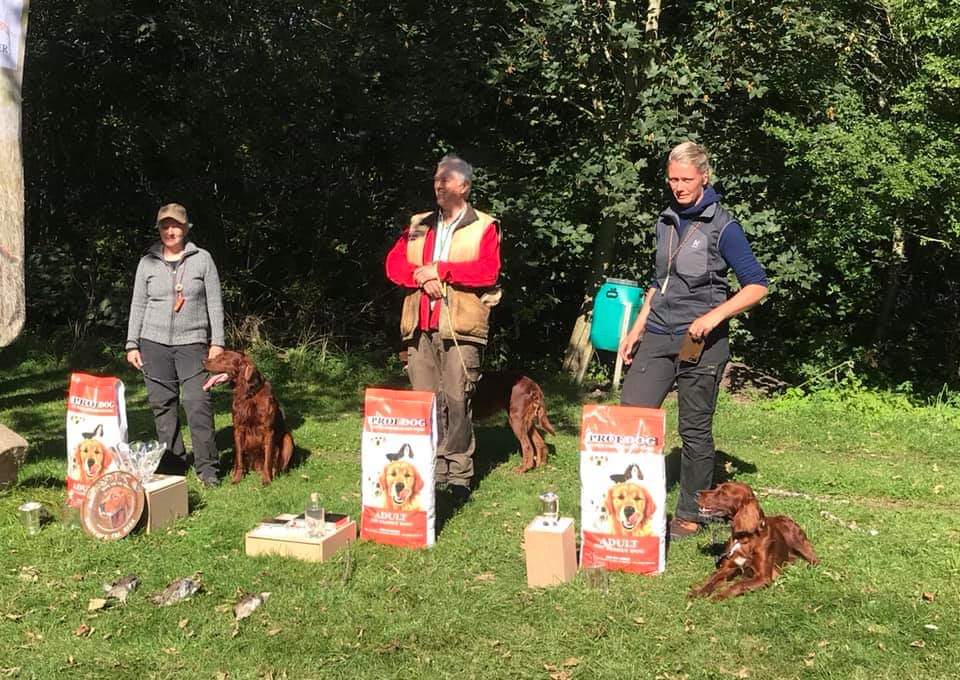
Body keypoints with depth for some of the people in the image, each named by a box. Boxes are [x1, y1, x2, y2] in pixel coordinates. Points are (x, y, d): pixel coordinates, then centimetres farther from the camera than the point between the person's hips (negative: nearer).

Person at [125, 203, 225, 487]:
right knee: (162, 404, 3)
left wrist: (217, 342, -2)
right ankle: (173, 463, 14)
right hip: (154, 343, 2)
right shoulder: (147, 263, 9)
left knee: (198, 403, -9)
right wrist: (132, 344, 6)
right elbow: (138, 306, 11)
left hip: (192, 342, -2)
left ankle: (207, 467, -4)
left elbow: (214, 304, 4)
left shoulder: (202, 259, 4)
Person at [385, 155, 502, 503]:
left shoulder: (484, 227, 4)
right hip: (420, 327, 4)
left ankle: (459, 476, 3)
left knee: (457, 400, -6)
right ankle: (429, 473, 12)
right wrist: (422, 278, -8)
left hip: (460, 327, -4)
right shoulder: (418, 225, 18)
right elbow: (393, 264, 11)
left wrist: (439, 270, -8)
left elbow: (488, 271, -10)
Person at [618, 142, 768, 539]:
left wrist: (715, 315, -19)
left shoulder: (722, 228, -7)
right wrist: (637, 327, 17)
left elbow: (757, 286, -7)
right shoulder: (666, 222, 12)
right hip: (658, 336, 6)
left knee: (695, 430, 4)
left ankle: (690, 515, 17)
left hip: (699, 343, -5)